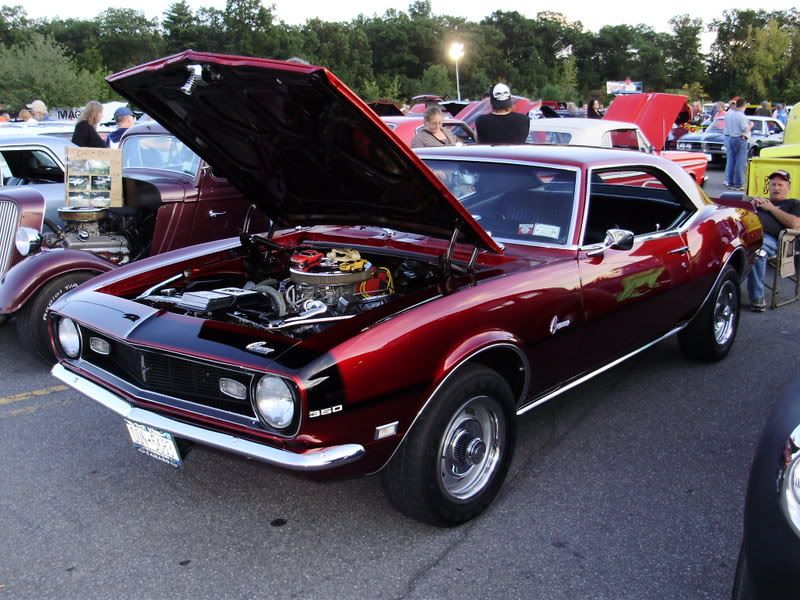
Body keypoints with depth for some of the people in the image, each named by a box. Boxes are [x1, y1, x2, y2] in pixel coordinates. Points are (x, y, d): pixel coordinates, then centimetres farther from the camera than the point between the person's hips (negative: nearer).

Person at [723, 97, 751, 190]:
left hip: (728, 138, 7)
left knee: (730, 160, 13)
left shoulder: (728, 113, 3)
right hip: (739, 139, -7)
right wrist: (750, 126, 3)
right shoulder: (741, 116, -16)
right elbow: (745, 129, -15)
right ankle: (738, 184, -2)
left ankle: (729, 182, 15)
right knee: (740, 162, -2)